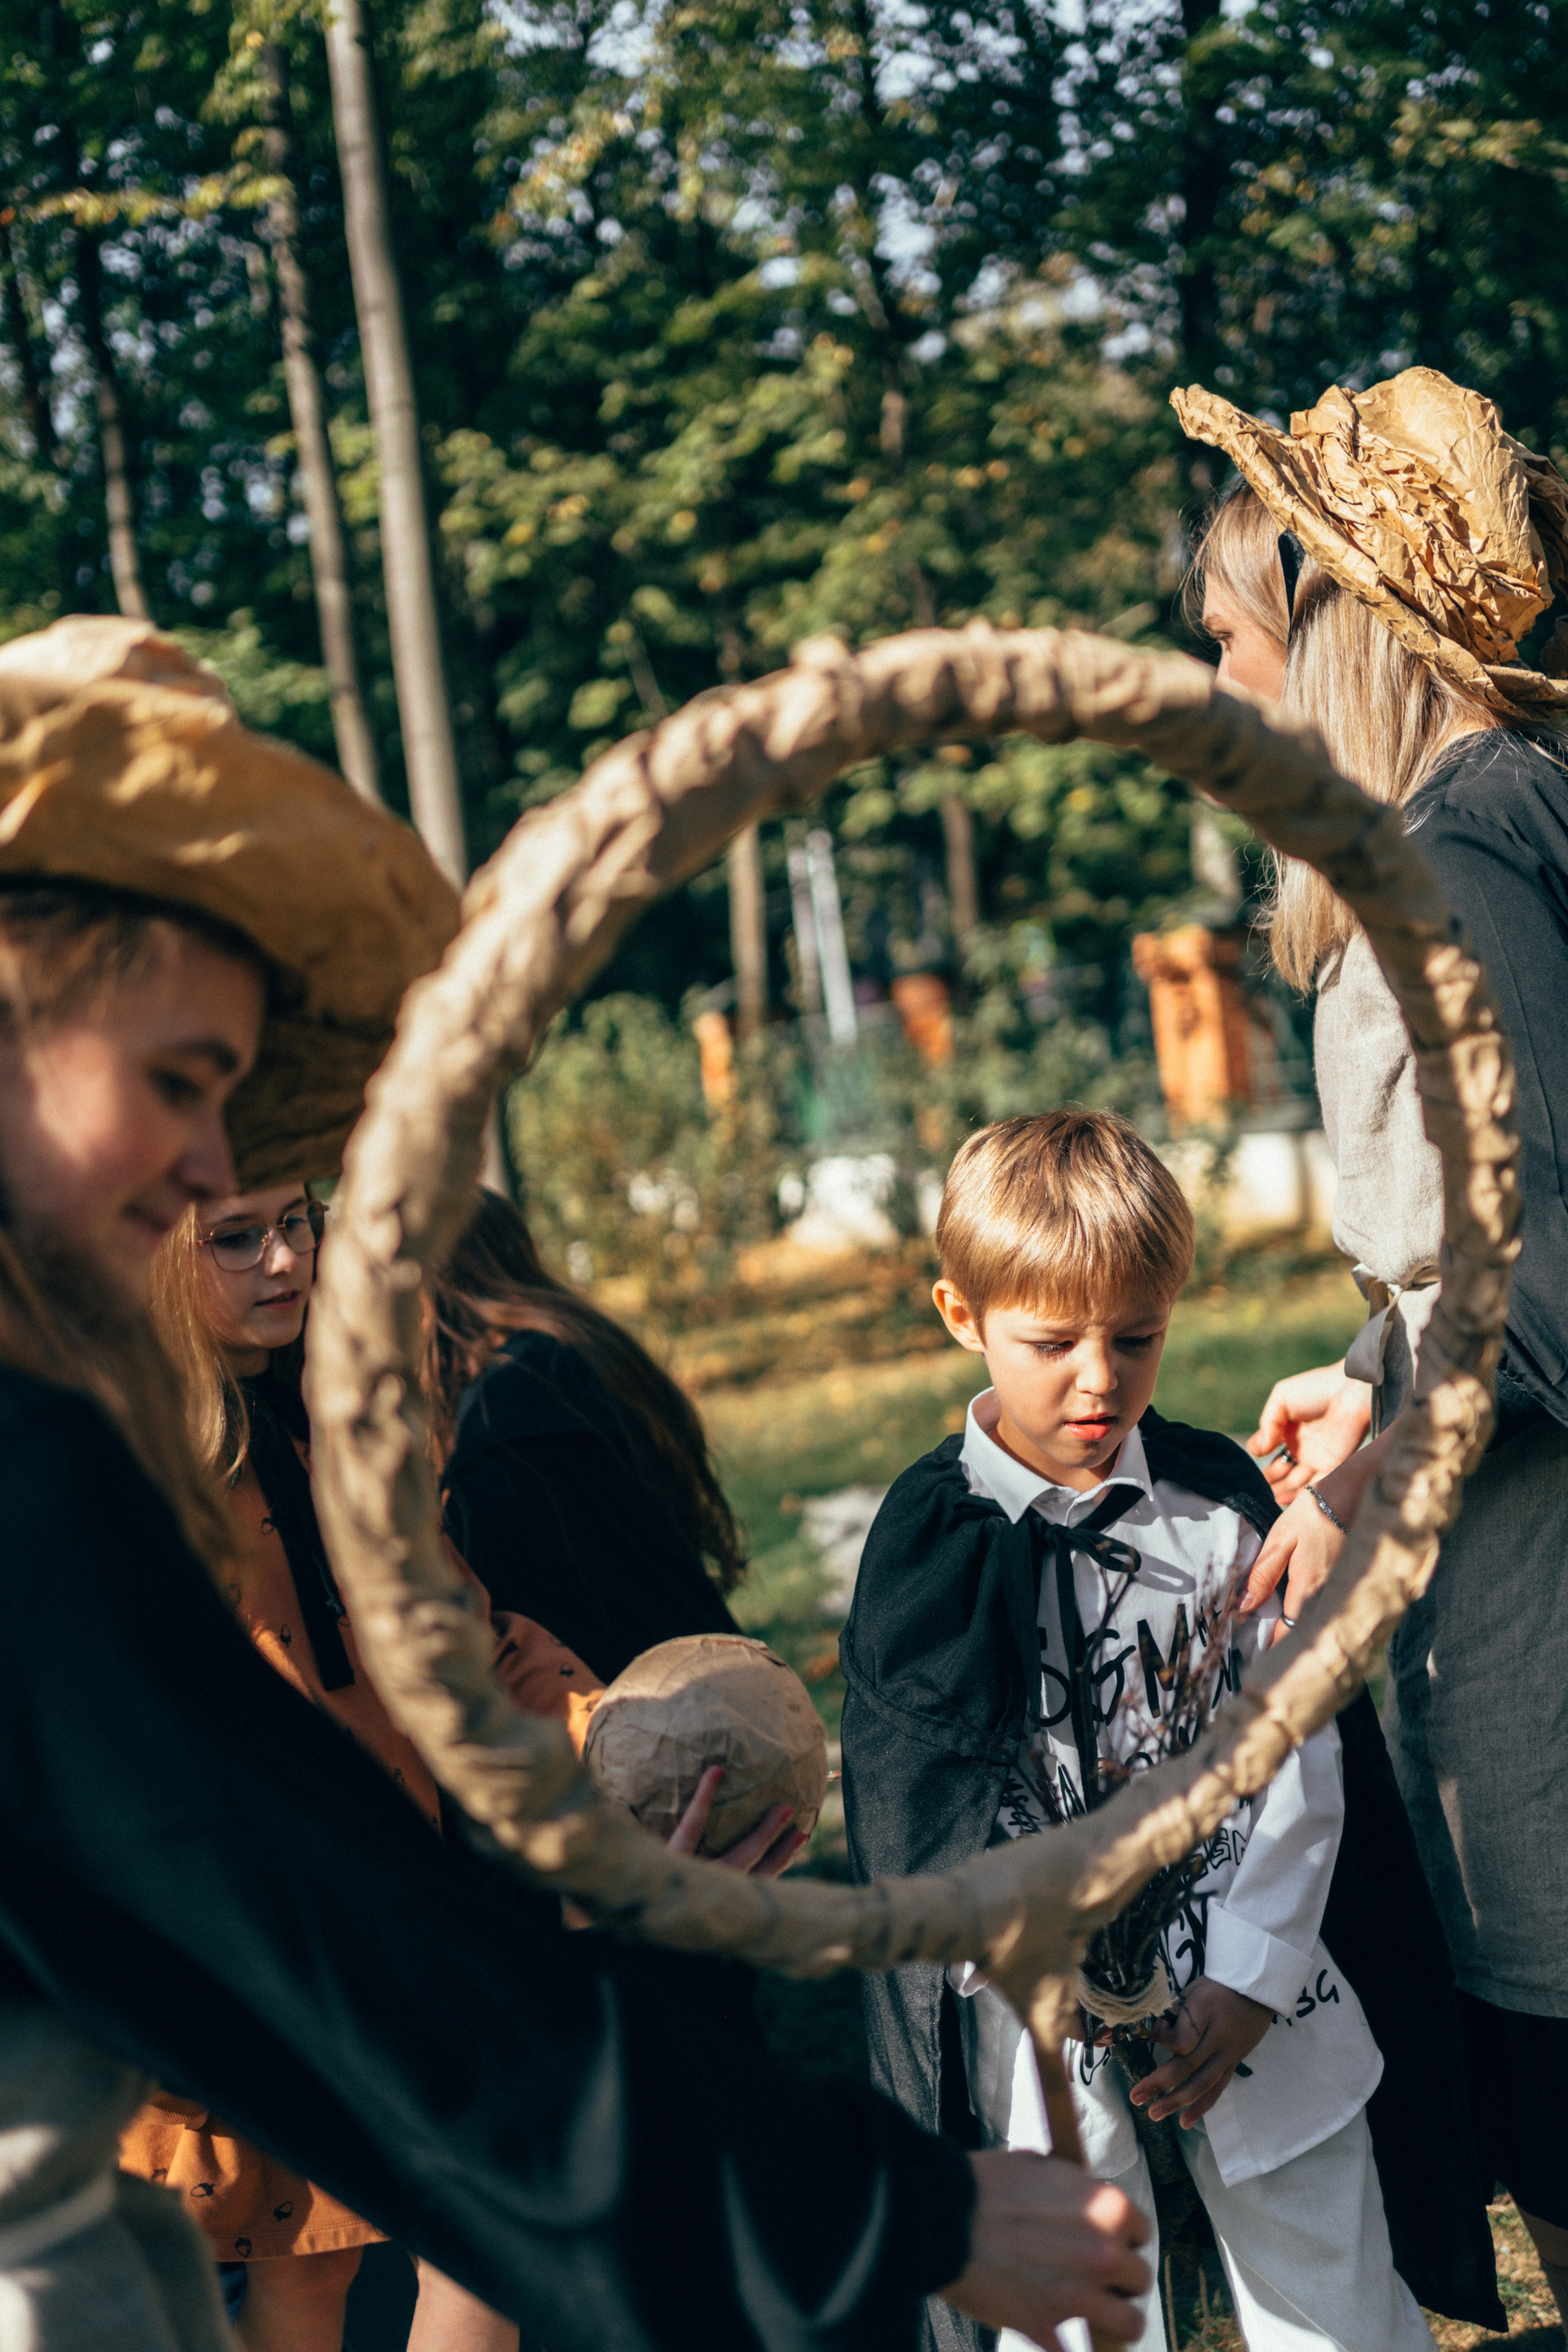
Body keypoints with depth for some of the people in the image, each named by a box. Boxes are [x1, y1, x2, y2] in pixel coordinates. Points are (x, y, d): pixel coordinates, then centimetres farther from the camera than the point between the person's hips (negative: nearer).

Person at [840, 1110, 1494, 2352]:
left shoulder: (1221, 1497, 0)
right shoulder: (932, 1537, -5)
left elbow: (1293, 1752, -1)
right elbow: (927, 1793, -7)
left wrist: (1248, 1978, -10)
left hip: (1258, 2001, 2)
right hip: (1044, 2022, -2)